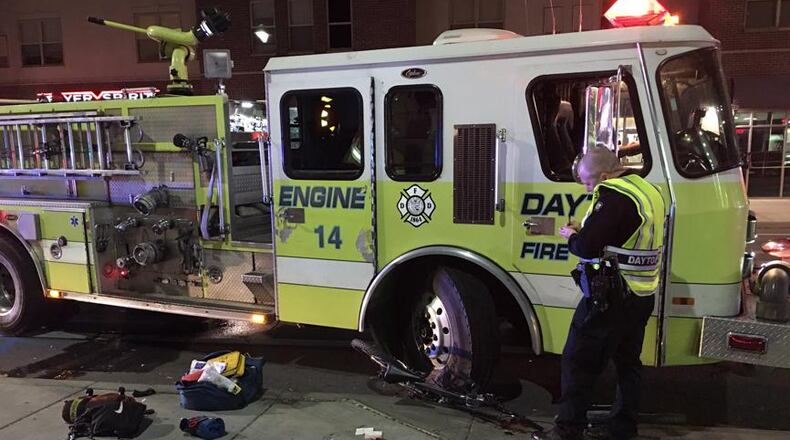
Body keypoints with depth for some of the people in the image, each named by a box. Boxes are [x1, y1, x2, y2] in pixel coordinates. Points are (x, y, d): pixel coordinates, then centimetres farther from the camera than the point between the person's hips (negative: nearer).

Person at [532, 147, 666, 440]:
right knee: (627, 362, 17)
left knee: (578, 361, 1)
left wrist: (571, 236, -3)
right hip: (641, 296, 10)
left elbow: (587, 247, -23)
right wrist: (584, 231, 10)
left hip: (610, 296, -9)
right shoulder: (649, 191, 11)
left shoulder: (613, 196, -18)